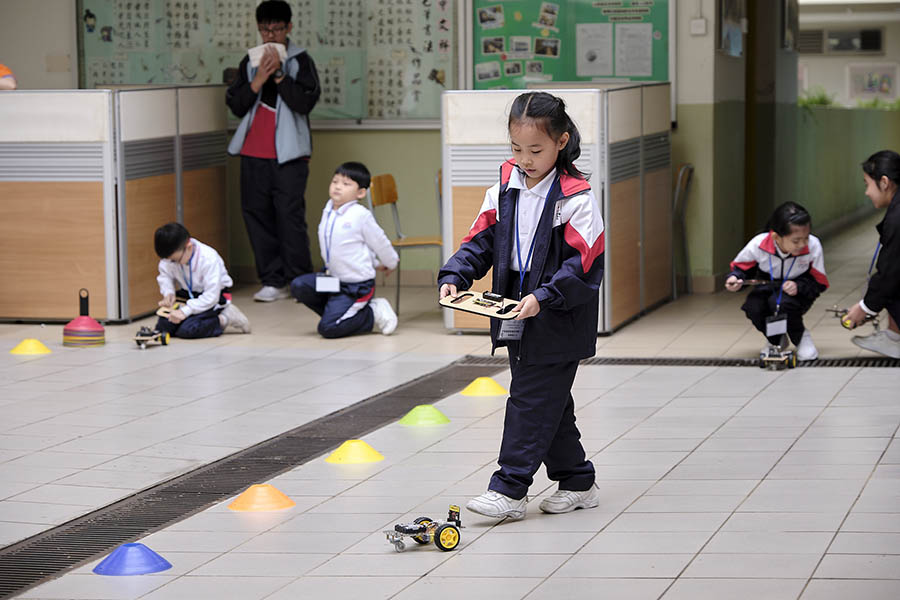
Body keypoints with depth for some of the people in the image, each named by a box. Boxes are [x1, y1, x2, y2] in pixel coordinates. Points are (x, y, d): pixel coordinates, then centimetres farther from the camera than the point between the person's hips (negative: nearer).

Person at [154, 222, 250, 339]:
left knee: (186, 330, -28)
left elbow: (211, 297, -29)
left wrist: (185, 311, -34)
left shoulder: (209, 259, -30)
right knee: (162, 327, -11)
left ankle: (224, 319, -8)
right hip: (188, 295, 7)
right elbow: (165, 276, 6)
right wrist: (168, 293, -17)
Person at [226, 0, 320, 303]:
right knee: (257, 215, 3)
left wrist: (279, 74, -17)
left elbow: (305, 101, -11)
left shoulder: (300, 60, 1)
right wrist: (258, 80, -9)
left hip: (288, 153, -4)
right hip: (254, 153, 4)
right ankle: (272, 281, 9)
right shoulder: (249, 62, 12)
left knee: (290, 215, -8)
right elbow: (235, 105, 4)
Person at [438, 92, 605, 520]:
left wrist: (543, 297, -29)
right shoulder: (503, 190, 6)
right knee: (549, 403, 15)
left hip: (557, 324, -7)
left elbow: (582, 263, -18)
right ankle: (577, 482, 26)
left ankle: (509, 489, -4)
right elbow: (480, 242, 8)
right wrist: (454, 277, -9)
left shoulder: (575, 198, -14)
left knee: (531, 400, -6)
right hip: (517, 322, 7)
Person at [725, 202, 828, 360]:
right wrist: (735, 278, -27)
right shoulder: (758, 244, -25)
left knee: (781, 303, -35)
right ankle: (776, 340, 6)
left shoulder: (813, 246, -27)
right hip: (768, 288, 2)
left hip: (798, 293, -2)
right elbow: (741, 267, -4)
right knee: (753, 307, -28)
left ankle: (802, 338, -2)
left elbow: (819, 283, -14)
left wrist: (799, 287, -33)